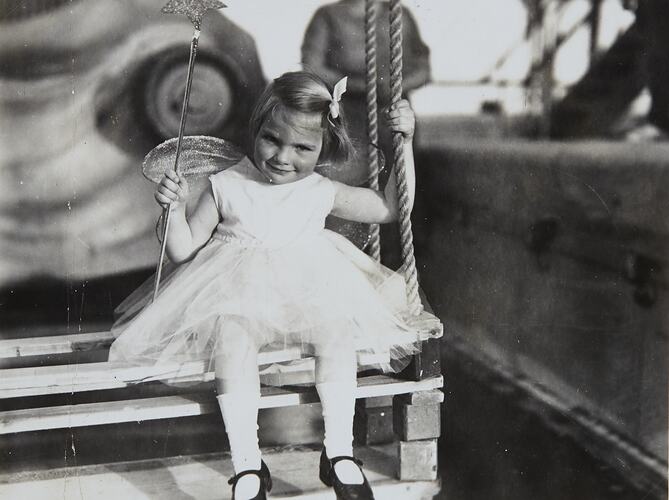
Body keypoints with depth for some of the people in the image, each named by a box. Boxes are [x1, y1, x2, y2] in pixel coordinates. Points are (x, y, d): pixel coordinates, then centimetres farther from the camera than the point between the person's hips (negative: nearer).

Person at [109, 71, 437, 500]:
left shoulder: (322, 192, 8)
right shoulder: (227, 187, 4)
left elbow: (390, 208, 15)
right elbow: (185, 252, 8)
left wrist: (404, 143, 8)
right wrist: (175, 208, -10)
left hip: (309, 290, 2)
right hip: (238, 292, -1)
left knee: (337, 328, -29)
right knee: (232, 338, -33)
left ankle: (339, 453, -19)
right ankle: (247, 465, -29)